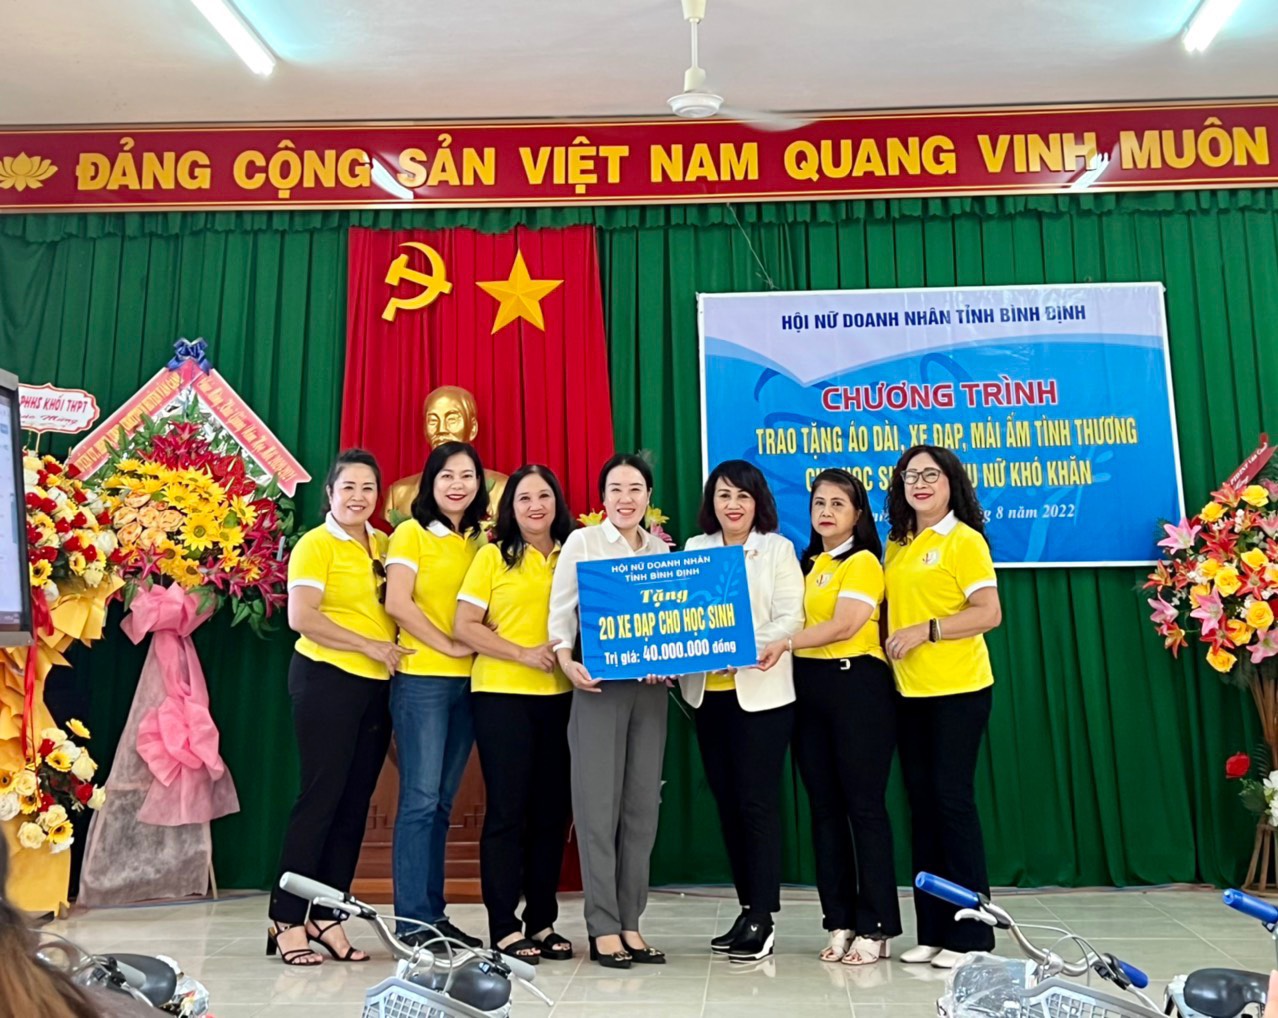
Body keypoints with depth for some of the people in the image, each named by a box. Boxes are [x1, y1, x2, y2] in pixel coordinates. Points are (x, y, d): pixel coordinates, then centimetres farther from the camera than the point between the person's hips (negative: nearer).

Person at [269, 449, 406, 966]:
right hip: (328, 680, -6)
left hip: (377, 685, 6)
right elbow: (301, 618, -15)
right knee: (320, 797, -3)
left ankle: (326, 916, 19)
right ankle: (286, 920, 8)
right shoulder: (316, 544, -5)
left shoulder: (384, 545, 12)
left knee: (355, 803, 8)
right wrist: (370, 646, -14)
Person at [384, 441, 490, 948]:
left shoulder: (481, 540, 14)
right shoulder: (411, 533, -1)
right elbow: (397, 603, -12)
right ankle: (412, 921, 4)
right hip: (421, 679, -5)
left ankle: (433, 912, 18)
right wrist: (449, 644, -12)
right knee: (420, 799, -5)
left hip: (467, 681, 5)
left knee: (442, 802, 10)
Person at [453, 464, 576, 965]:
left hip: (560, 695, 4)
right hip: (501, 695, -3)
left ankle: (542, 921, 21)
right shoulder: (493, 556, 3)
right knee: (507, 808, 1)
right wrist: (522, 653, -13)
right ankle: (504, 928, 10)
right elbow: (464, 626, -3)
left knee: (552, 809, 8)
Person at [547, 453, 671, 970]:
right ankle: (603, 926, 5)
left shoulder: (663, 550, 14)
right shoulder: (582, 542, 3)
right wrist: (566, 661, -20)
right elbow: (560, 611, -3)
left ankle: (629, 922, 15)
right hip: (599, 683, -4)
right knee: (599, 802, -3)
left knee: (642, 804, 6)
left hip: (650, 686, 4)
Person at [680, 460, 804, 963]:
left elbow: (790, 618, -7)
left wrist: (746, 648, -23)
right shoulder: (693, 550, 13)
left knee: (757, 801, -6)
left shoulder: (776, 548, 3)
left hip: (761, 690, -4)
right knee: (727, 802, 9)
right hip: (708, 691, 4)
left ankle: (761, 918, 1)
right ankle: (749, 908, 19)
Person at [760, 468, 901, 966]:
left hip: (856, 685, -7)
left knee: (864, 805, -2)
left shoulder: (862, 562, -4)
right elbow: (803, 620, 14)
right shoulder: (809, 563, 17)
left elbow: (844, 625, -16)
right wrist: (783, 650, -3)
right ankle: (841, 921, 18)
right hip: (809, 687, 7)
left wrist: (784, 644, -20)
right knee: (824, 806, 9)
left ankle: (876, 927, 7)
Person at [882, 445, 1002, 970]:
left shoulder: (965, 540, -7)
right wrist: (889, 641, 1)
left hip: (958, 689, -7)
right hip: (909, 691, 7)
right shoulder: (896, 544, 13)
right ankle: (933, 931, 20)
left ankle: (971, 933, 9)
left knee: (953, 800, -3)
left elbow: (988, 613, -13)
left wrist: (925, 631, -19)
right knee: (922, 804, 10)